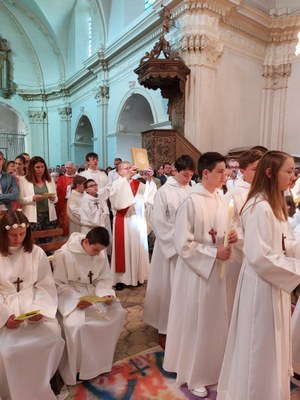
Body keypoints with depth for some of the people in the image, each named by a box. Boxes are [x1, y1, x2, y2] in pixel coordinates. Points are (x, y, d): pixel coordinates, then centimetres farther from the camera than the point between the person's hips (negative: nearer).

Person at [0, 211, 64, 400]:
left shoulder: (37, 253, -1)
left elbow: (46, 286, -1)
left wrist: (40, 309, -17)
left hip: (32, 303, 1)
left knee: (53, 336, -20)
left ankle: (41, 385, 8)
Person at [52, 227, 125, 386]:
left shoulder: (101, 253, -6)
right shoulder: (64, 254, -21)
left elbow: (103, 279, 3)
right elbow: (58, 285, -14)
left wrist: (106, 294, -17)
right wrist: (76, 299, -27)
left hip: (93, 293, 6)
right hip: (69, 295, -5)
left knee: (118, 313, -10)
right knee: (77, 324, -31)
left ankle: (101, 358, 11)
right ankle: (75, 369, -2)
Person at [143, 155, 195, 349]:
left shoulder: (191, 191, 0)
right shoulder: (164, 192, -10)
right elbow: (159, 223, -10)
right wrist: (177, 241, -14)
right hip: (169, 246, -3)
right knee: (167, 286, 8)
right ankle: (164, 329, 24)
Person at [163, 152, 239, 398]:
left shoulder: (221, 199, 2)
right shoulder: (191, 202, -20)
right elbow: (183, 244, -19)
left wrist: (231, 236, -7)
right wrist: (214, 253, -20)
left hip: (220, 270, 7)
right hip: (197, 271, -7)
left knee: (217, 321, 20)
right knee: (196, 324, 9)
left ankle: (213, 367, 43)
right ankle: (193, 375, 32)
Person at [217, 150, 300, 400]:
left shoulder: (276, 205, 8)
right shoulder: (259, 208, -24)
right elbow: (259, 257, -26)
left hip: (275, 283, 10)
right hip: (262, 286, -10)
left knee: (272, 345, 26)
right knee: (261, 347, 11)